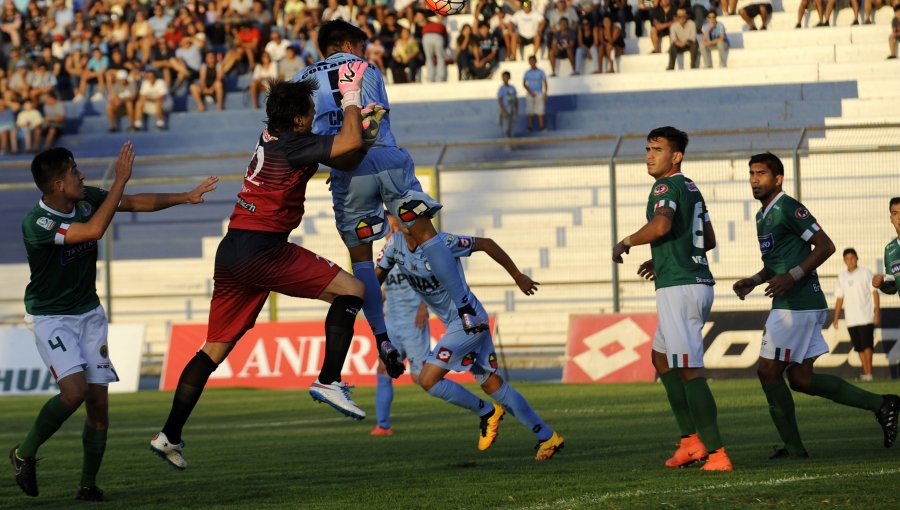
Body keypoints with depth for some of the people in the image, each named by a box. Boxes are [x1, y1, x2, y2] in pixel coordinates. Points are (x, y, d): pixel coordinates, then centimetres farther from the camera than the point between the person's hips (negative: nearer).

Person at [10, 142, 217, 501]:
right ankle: (25, 453, -2)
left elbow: (135, 203, 11)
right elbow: (94, 230, -33)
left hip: (89, 311, 6)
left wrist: (184, 198, 9)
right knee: (75, 390, -24)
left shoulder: (86, 198, -4)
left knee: (99, 399, -2)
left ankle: (88, 485, 8)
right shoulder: (35, 223, -24)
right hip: (50, 316, -6)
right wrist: (120, 179, -33)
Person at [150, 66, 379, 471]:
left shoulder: (271, 135, 15)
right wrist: (351, 97, -4)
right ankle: (328, 381, -7)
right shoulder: (291, 145, -11)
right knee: (351, 289, -1)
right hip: (262, 251, -9)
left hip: (231, 253, 9)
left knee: (214, 349, 12)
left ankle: (170, 435, 11)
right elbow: (351, 142, -19)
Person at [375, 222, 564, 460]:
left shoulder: (441, 242, -22)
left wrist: (518, 277, -3)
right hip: (454, 323, 8)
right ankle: (547, 437, 16)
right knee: (490, 383, 9)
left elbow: (486, 244, -12)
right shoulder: (396, 243, -1)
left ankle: (487, 412, 6)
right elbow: (377, 276, 10)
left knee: (428, 380, -13)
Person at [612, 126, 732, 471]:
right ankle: (691, 441, 19)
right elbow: (709, 240, 26)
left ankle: (717, 453, -14)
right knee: (661, 358, 23)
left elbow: (661, 225, -29)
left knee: (689, 371, -10)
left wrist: (625, 243, -12)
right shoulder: (693, 189, 18)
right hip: (699, 281, 10)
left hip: (677, 287, -10)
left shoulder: (666, 186, -10)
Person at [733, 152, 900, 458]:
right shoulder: (763, 216, 20)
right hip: (790, 305, 10)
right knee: (800, 379, 8)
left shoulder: (788, 209, -11)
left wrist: (792, 276, -22)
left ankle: (793, 449, 1)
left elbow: (825, 246, -15)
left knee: (769, 372, -6)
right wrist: (753, 281, 15)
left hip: (796, 304, -10)